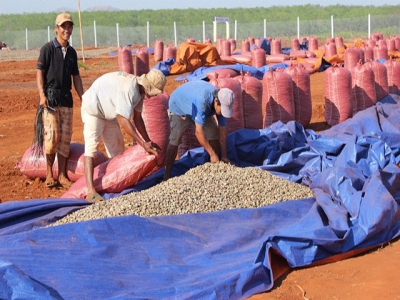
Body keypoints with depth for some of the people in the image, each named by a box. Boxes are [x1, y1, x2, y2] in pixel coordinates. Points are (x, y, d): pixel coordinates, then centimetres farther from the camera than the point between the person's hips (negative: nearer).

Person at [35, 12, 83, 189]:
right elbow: (39, 72, -7)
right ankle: (49, 172, 5)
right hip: (50, 97, -5)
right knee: (52, 136, -13)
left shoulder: (72, 52, 13)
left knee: (65, 138, 4)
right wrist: (42, 95, -18)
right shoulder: (48, 48, -3)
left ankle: (62, 175, 10)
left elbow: (76, 77, 17)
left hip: (66, 98, 5)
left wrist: (83, 98, 12)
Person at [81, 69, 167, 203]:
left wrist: (148, 141, -3)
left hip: (109, 114, 10)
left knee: (117, 149, 12)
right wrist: (143, 143, -32)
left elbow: (137, 118, 3)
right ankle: (90, 191, -30)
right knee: (91, 146, -21)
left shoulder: (140, 90, -4)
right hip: (93, 108, -10)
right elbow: (123, 121, -34)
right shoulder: (129, 88, -34)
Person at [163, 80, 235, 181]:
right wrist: (212, 154, -36)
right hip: (179, 107, -6)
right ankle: (166, 175, -5)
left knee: (214, 134, -4)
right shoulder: (202, 100, -45)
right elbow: (199, 132, -42)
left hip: (201, 109, 6)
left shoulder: (222, 103, -24)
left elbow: (222, 130, -15)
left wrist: (224, 156, -14)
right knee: (175, 140, -14)